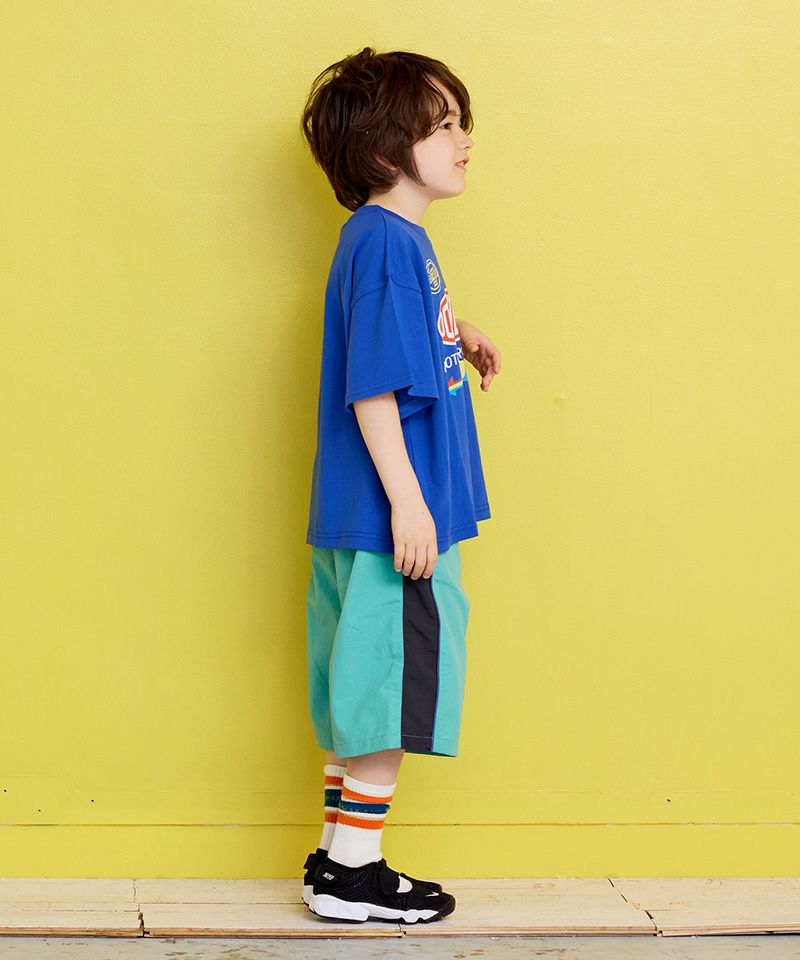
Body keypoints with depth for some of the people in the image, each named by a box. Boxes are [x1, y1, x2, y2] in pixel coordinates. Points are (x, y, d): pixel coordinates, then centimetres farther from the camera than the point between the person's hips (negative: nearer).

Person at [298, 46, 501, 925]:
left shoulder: (395, 238, 14)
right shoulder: (384, 243, -17)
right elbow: (370, 387, -21)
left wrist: (458, 344, 9)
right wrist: (406, 501, -22)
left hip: (369, 518, 10)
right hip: (392, 516, -10)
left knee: (366, 697, 15)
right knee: (392, 692, 0)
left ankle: (338, 857, 25)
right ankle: (352, 875, 11)